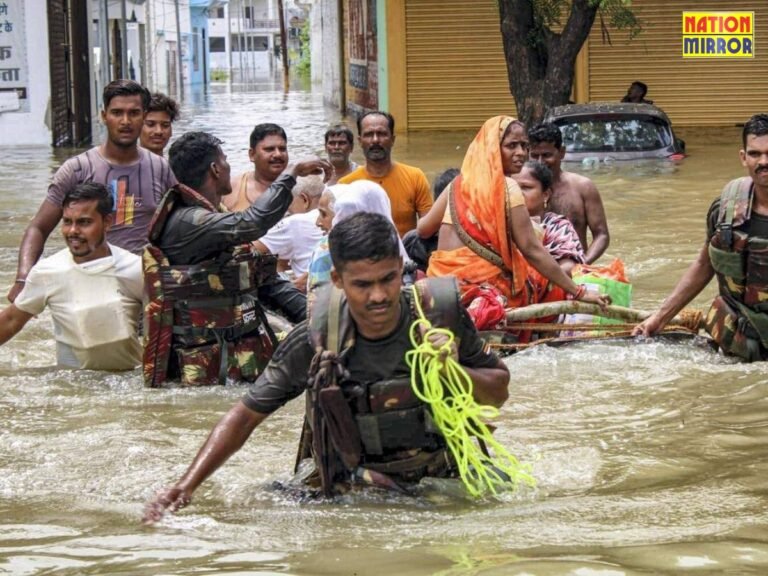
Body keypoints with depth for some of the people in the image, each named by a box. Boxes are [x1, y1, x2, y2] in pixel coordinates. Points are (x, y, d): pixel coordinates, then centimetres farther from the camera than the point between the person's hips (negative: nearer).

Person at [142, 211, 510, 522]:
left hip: (440, 484, 2)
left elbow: (499, 392, 5)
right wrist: (186, 486, -15)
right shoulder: (315, 340, -13)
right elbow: (246, 414, -4)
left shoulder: (441, 315, -10)